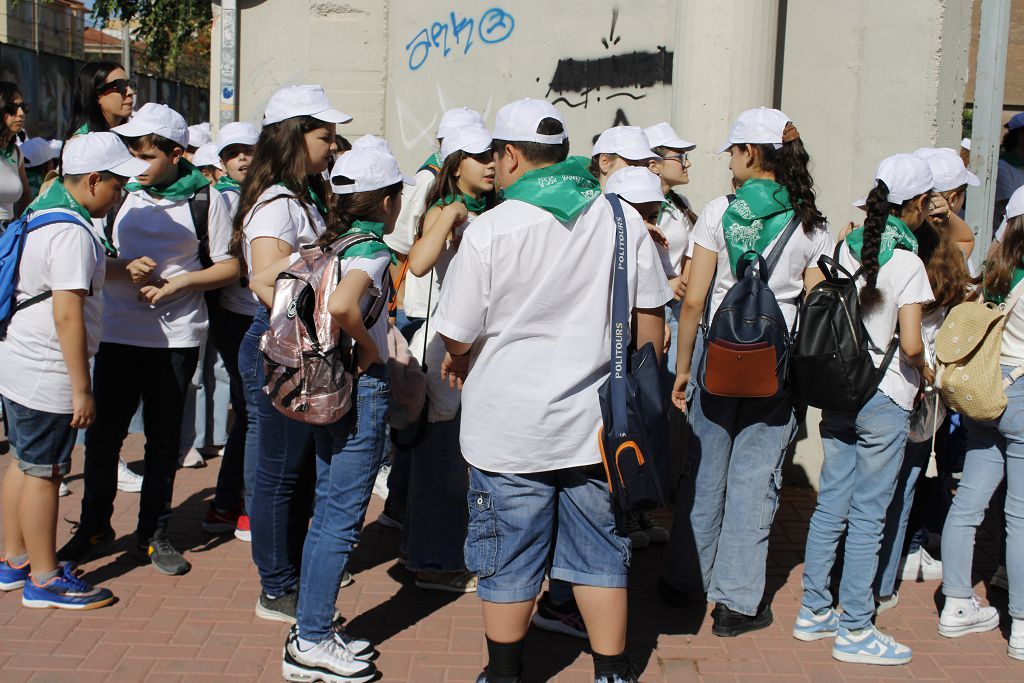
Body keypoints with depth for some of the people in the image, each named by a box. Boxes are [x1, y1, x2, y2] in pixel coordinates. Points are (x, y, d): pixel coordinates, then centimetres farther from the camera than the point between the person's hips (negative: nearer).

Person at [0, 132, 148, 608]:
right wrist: (81, 388, -20)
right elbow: (67, 315, -23)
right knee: (43, 474, 1)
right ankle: (44, 579, 12)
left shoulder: (44, 213, 11)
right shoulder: (72, 232, -20)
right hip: (46, 378, -10)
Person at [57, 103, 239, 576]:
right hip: (117, 332, 2)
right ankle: (94, 525, 25)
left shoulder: (204, 198, -3)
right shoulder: (121, 191, 2)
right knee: (103, 432, 6)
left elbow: (229, 267, 0)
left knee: (164, 436, 9)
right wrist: (125, 269, -13)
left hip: (176, 336, -1)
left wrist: (179, 282, -14)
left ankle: (153, 532, 24)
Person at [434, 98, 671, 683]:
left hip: (511, 429, -3)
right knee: (600, 554, 15)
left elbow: (458, 337, -7)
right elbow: (650, 319, 5)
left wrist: (458, 363, 15)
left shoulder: (490, 229, -12)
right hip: (598, 425, 3)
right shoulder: (623, 219, -2)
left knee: (510, 564, 12)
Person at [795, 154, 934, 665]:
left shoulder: (848, 246, 4)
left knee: (830, 504, 13)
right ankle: (854, 632, 11)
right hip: (883, 400, -6)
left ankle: (814, 612, 23)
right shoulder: (907, 262, -14)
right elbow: (910, 345, -20)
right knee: (867, 516, 2)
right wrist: (924, 370, 0)